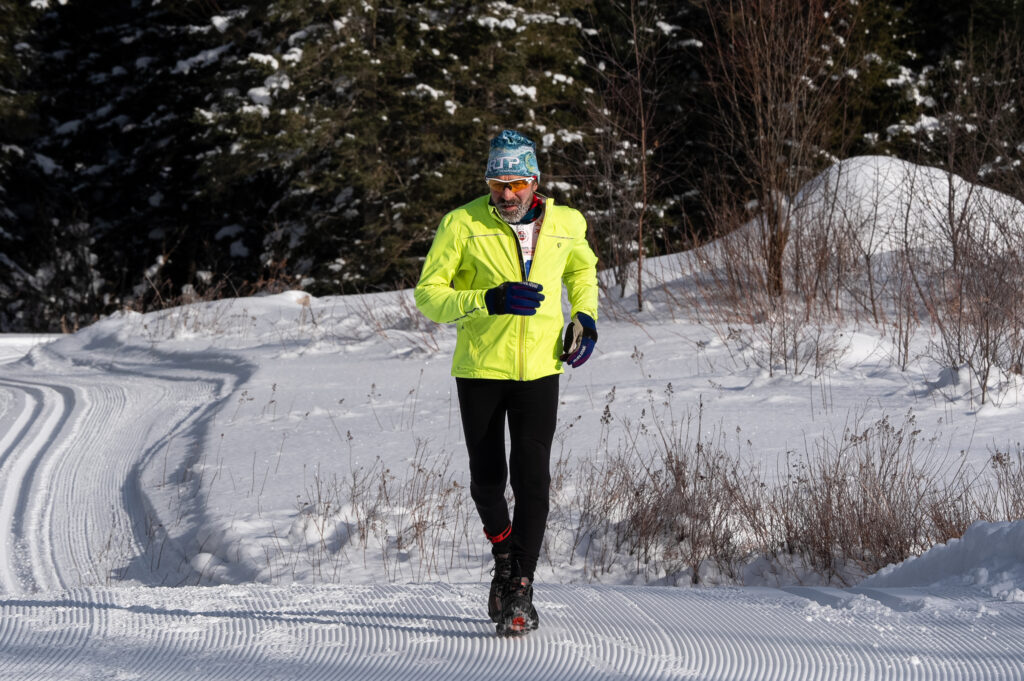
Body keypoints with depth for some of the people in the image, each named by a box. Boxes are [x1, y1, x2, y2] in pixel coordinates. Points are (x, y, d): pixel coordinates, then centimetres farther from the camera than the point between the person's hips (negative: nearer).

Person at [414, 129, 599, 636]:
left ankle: (519, 590, -4)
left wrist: (585, 317, 6)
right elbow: (428, 294, -9)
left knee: (531, 478, -10)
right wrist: (489, 300, -22)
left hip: (539, 369, 1)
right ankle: (504, 551, 33)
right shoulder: (462, 225, -8)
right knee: (487, 479, 3)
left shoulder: (565, 225, 1)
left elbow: (582, 270, 24)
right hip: (480, 369, -1)